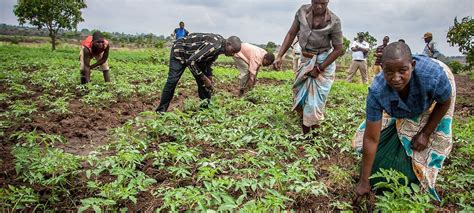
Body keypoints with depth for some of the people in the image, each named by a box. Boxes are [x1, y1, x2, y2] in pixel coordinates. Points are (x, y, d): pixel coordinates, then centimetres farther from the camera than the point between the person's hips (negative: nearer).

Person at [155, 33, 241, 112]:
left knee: (202, 82, 2)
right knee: (172, 80, -16)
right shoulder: (214, 45, -36)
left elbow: (209, 62, 8)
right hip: (179, 50, -8)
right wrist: (205, 79, -28)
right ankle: (161, 110, -7)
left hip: (194, 55, 9)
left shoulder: (220, 46, -8)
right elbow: (191, 61, -37)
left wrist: (210, 80, 0)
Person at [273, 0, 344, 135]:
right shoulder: (303, 11, -10)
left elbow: (338, 50, -14)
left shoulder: (334, 21, -20)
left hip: (324, 63, -5)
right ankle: (305, 136, 24)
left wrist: (319, 69, -16)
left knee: (314, 101, -4)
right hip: (305, 60, 5)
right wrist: (280, 56, -11)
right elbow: (291, 34, -3)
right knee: (300, 98, 9)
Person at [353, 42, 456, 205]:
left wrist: (425, 133, -16)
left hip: (432, 104, -1)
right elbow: (371, 139, -35)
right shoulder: (377, 91, -41)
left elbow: (445, 103, -18)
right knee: (383, 141, 2)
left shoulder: (434, 74, -44)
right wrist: (364, 182, -31)